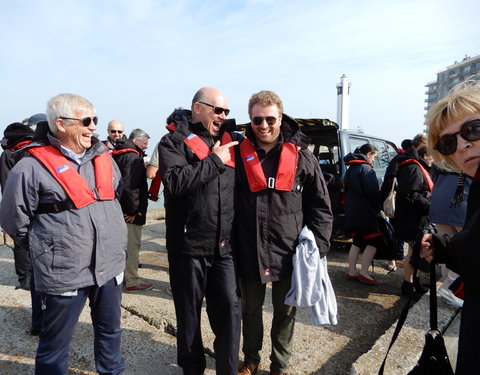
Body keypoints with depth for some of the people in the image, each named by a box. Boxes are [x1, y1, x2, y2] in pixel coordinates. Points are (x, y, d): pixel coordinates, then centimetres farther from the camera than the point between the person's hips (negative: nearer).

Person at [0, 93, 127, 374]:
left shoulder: (102, 157, 5)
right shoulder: (32, 167, -13)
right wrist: (48, 248, 5)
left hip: (110, 264, 6)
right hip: (64, 273, -5)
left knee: (110, 330, 23)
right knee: (55, 343, 13)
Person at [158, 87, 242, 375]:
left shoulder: (232, 141, 12)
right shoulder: (174, 142, -3)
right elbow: (176, 182, -21)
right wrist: (214, 161, -15)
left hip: (225, 246, 4)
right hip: (189, 244, -3)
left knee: (231, 308, 7)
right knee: (189, 313, 13)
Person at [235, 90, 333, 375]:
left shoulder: (302, 157, -4)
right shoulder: (239, 155, -2)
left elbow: (321, 206, 0)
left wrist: (317, 245, -8)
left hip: (289, 253, 0)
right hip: (250, 252, 1)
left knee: (285, 312, 17)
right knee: (251, 308, 20)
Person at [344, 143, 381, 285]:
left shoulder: (351, 168, 16)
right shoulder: (366, 168, -12)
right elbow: (373, 192, -16)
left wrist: (350, 207, 17)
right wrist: (378, 207, -3)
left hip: (352, 212, 9)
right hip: (365, 211, -9)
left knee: (357, 241, 14)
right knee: (374, 240, -1)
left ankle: (352, 272, 17)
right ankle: (363, 273, 0)